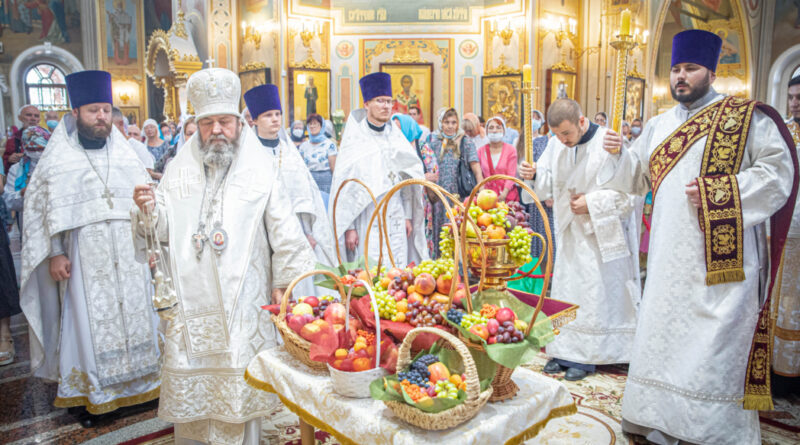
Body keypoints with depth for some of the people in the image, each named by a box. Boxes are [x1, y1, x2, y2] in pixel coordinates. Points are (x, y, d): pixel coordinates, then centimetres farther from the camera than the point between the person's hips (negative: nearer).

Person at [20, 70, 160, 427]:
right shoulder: (57, 158, 1)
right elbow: (43, 209, 0)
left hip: (128, 254, 3)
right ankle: (91, 394, 16)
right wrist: (55, 254, -6)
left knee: (134, 313, 8)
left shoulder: (125, 154, 8)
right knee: (88, 321, 3)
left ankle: (139, 382, 23)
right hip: (84, 259, -2)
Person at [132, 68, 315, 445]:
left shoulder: (261, 167, -4)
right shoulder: (179, 168, 8)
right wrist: (150, 209, -12)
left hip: (243, 298, -3)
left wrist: (282, 282, -4)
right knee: (188, 386, 13)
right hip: (190, 298, 3)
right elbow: (166, 230, 8)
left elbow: (283, 230, -3)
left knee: (240, 384, 7)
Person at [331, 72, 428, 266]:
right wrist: (349, 227, -10)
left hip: (396, 223, 4)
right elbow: (345, 186, -6)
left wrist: (408, 216, 8)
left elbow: (406, 180, 13)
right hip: (368, 223, -4)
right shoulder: (355, 137, -4)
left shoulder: (395, 135, 10)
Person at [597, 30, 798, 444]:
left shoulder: (746, 118, 1)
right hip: (670, 255, 5)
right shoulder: (659, 126, 16)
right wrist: (617, 154, -3)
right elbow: (636, 177, 17)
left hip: (723, 258, -5)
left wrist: (719, 193, -17)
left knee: (718, 341, -2)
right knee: (663, 331, 9)